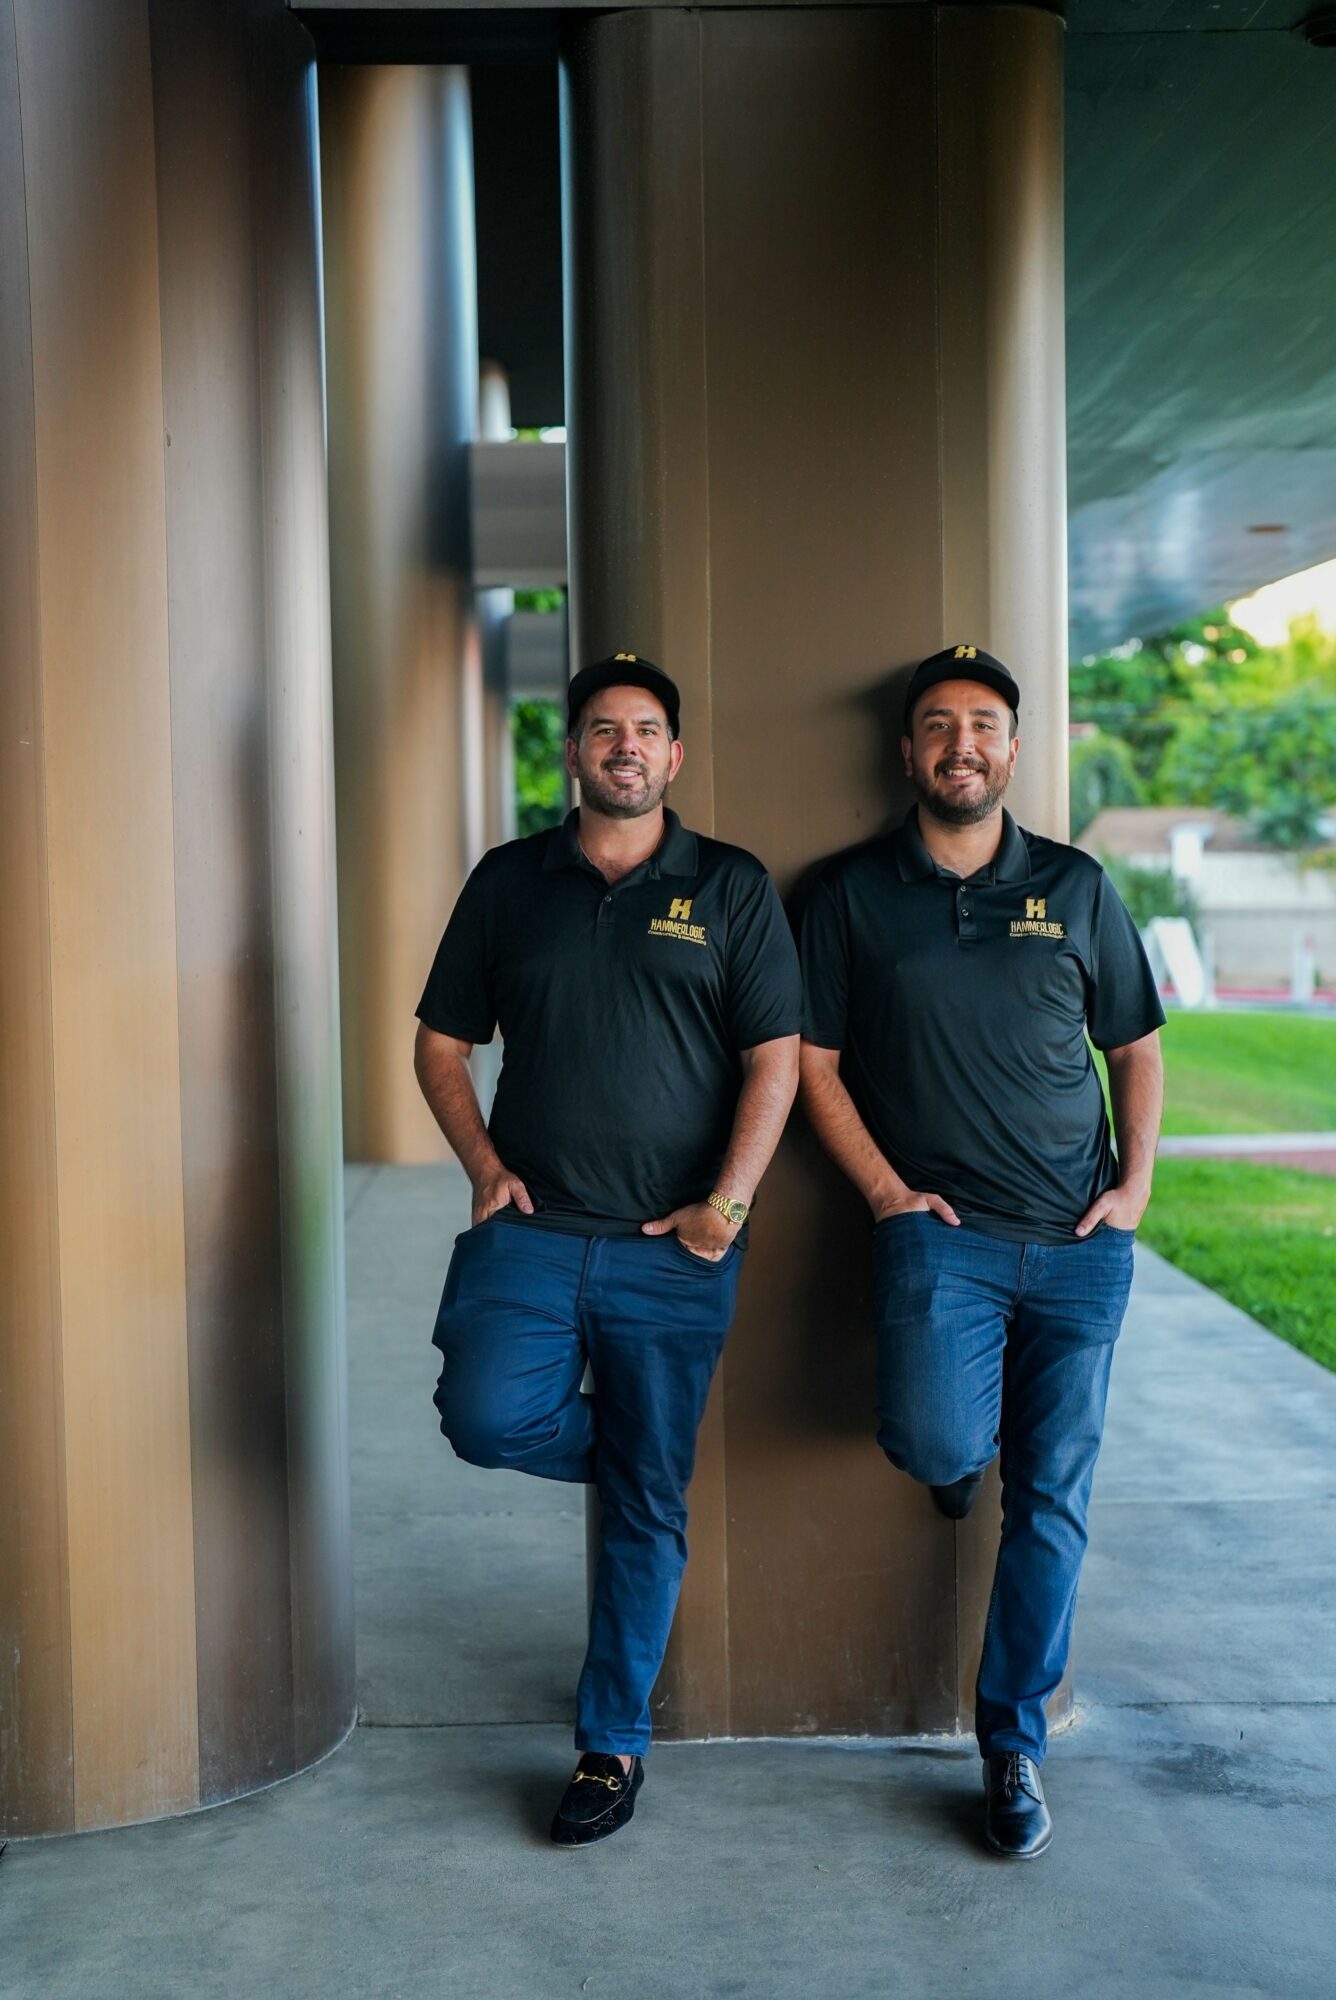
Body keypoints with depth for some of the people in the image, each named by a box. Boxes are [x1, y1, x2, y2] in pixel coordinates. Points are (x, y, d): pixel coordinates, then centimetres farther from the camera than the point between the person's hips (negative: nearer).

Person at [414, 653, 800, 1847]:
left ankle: (614, 1742, 18)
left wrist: (727, 1201, -10)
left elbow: (776, 1057, 0)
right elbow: (443, 1041, 13)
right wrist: (483, 1163, -2)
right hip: (532, 1228, 2)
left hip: (673, 1250, -1)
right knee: (487, 1417, -21)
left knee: (648, 1508, 3)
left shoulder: (732, 888, 4)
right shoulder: (509, 883, 10)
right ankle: (631, 1452, 13)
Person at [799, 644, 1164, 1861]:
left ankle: (1013, 1747, 18)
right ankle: (961, 1436, 14)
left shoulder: (1075, 887, 8)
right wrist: (887, 1192, -5)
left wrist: (1136, 1185, 2)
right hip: (940, 1227, -2)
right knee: (935, 1442, -25)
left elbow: (1137, 1046, 15)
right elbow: (813, 1061, 5)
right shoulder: (855, 894, 4)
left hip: (1079, 1241, 2)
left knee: (1050, 1503, 4)